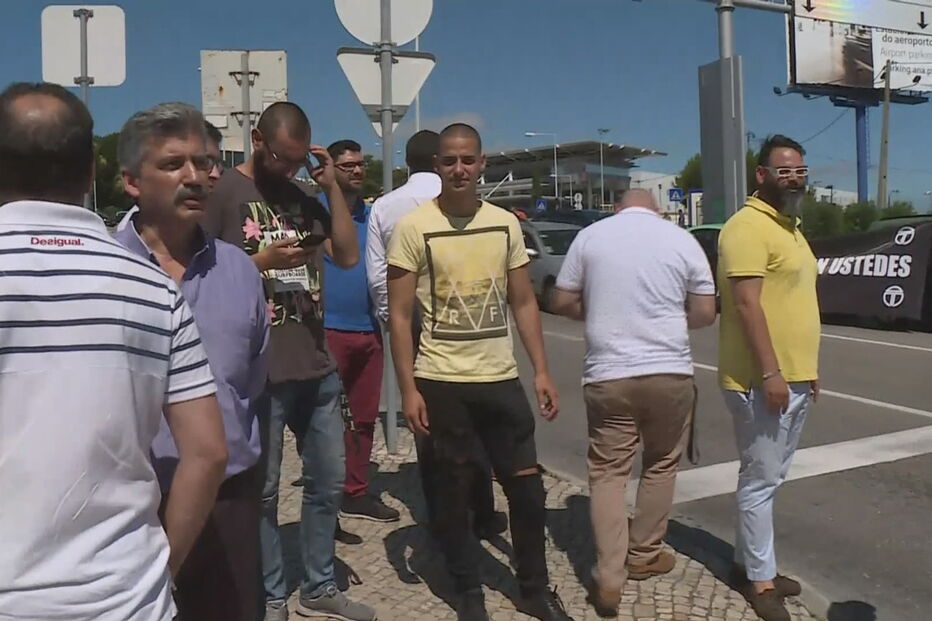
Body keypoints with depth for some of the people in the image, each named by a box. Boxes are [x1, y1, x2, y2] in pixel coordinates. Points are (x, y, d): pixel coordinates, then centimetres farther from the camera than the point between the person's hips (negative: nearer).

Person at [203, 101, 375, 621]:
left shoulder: (301, 194, 11)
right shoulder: (224, 192, -5)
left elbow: (349, 255, 5)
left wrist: (332, 185, 0)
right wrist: (262, 261, -17)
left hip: (318, 368, 6)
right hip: (259, 373, -6)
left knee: (329, 482, 14)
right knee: (263, 491, 8)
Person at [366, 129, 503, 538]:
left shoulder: (383, 207, 1)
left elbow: (376, 274, 0)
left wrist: (388, 316, 11)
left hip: (409, 319, 3)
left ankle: (438, 513, 21)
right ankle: (481, 514, 16)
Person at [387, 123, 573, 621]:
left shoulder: (505, 224, 6)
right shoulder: (413, 228, -6)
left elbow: (524, 303, 9)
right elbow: (399, 315, -6)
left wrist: (542, 371, 3)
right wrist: (408, 389, -11)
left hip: (502, 377, 4)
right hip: (442, 380, -3)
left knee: (527, 486, 8)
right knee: (455, 491, 10)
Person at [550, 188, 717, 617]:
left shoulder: (590, 235, 2)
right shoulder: (682, 239, 2)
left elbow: (562, 302, 4)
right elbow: (705, 313, 3)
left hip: (607, 375, 0)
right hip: (669, 372, 1)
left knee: (607, 473, 8)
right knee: (660, 465, 19)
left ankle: (609, 577, 2)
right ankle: (644, 555, 30)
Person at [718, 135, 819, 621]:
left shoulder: (790, 227, 17)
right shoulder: (748, 226, -14)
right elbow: (747, 304, -22)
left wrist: (807, 369, 21)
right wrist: (770, 373, -25)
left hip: (794, 379, 10)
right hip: (762, 381, -10)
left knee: (769, 477, 16)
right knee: (761, 481, 0)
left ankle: (748, 560, 29)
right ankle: (761, 579, 13)